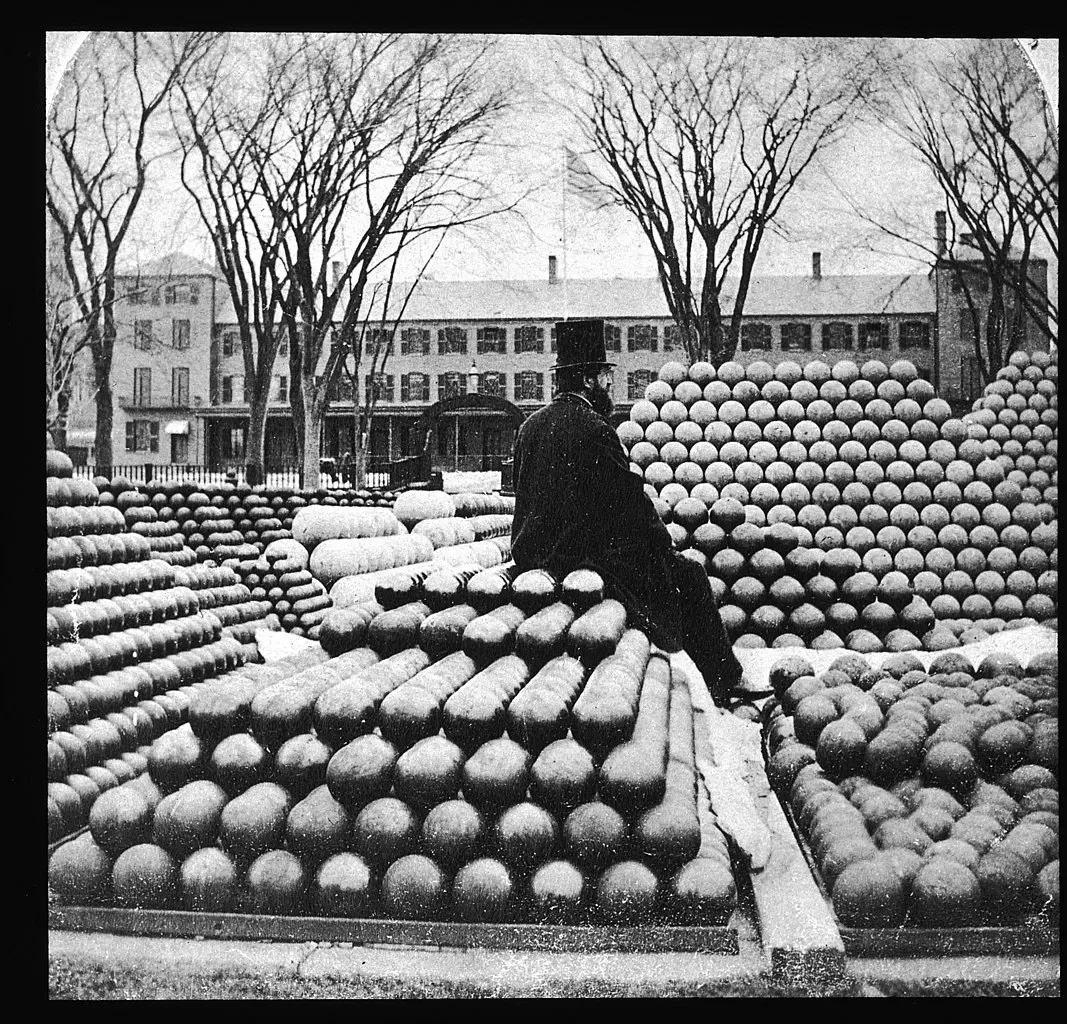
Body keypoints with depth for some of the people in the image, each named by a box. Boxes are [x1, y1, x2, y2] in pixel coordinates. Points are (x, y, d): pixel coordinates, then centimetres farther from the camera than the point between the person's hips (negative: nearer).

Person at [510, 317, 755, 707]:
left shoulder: (530, 426, 8)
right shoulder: (593, 429, -18)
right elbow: (631, 500, -15)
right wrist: (664, 542, 2)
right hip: (587, 558, -9)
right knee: (689, 575, 7)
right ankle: (724, 684, 18)